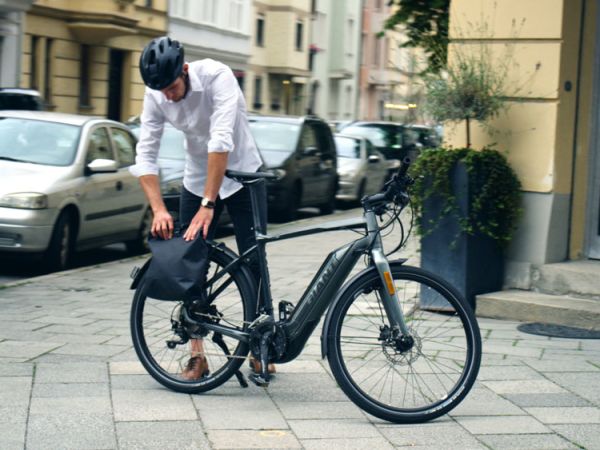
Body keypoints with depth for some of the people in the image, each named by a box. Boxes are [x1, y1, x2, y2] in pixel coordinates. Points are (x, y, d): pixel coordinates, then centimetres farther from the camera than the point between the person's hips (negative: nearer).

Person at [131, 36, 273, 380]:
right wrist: (159, 209, -28)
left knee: (253, 265, -5)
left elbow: (221, 141, -36)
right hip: (197, 180, 4)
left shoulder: (216, 76, -28)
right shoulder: (156, 96, -15)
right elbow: (145, 155, -15)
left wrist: (208, 205, -40)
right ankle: (198, 356, 7)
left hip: (241, 175, -4)